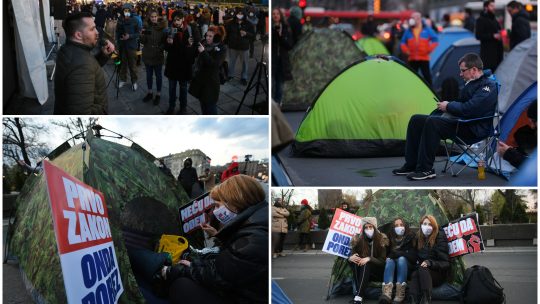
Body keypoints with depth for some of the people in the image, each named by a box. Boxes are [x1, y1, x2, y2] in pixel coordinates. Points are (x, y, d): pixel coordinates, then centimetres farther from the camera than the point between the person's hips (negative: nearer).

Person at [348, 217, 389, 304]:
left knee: (366, 264, -33)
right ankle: (357, 292, -38)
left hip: (378, 272, -2)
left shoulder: (381, 239, -7)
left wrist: (369, 259, -30)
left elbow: (383, 261, -12)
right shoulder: (358, 239, -1)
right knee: (354, 261, -28)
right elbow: (350, 256, -4)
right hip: (362, 272, 2)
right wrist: (350, 258, -30)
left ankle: (359, 295, -47)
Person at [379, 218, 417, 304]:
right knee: (389, 261, -30)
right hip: (393, 269, 2)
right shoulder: (390, 239, 11)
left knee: (401, 259, -31)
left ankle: (400, 294, -47)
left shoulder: (411, 239, 4)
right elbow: (386, 255, 6)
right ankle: (386, 293, -56)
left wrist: (395, 253, -10)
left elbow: (413, 257, -7)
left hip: (407, 268, -1)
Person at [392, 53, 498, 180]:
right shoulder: (471, 83, 18)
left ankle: (425, 169, -26)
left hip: (473, 129, -10)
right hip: (459, 121, 10)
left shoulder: (488, 86, -12)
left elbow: (469, 109, -24)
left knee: (432, 122, -31)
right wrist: (447, 105, 6)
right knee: (416, 120, 2)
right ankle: (411, 165, -1)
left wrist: (448, 106, -9)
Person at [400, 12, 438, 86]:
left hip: (424, 58, -2)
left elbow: (435, 40, 3)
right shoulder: (408, 31, 9)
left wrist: (429, 49, -6)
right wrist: (406, 50, 0)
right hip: (412, 59, 3)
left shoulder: (427, 30, 3)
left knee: (427, 76, -4)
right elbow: (403, 42, 15)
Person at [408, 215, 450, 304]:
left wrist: (430, 263, -25)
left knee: (423, 269, -35)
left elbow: (445, 263, -9)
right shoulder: (419, 239, 12)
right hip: (422, 272, 3)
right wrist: (418, 263, -3)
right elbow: (416, 257, 21)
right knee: (414, 274, -33)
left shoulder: (439, 238, -3)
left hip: (438, 273, -3)